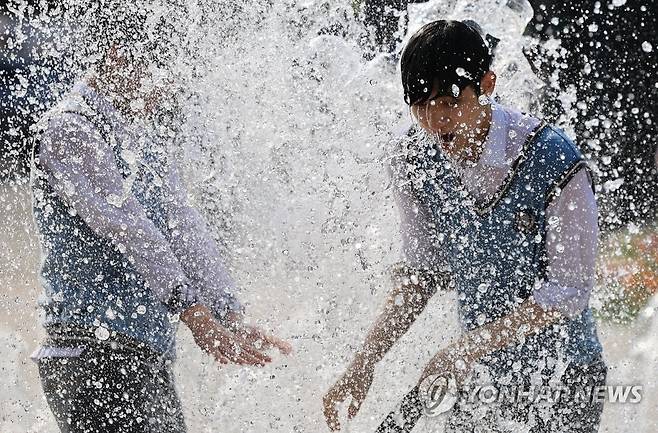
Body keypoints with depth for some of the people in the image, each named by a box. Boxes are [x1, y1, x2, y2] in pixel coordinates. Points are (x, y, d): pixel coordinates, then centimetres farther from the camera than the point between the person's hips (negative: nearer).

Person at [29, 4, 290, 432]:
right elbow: (125, 227, -17)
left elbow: (185, 228, 11)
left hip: (150, 355, 9)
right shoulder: (69, 128, -8)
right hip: (92, 346, -9)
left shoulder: (145, 139, 19)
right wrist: (194, 315, -24)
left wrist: (232, 318, -3)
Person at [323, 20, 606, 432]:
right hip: (483, 374, 4)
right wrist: (365, 363, -6)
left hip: (565, 374, -4)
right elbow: (422, 273, 3)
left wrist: (463, 350, -24)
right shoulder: (413, 158, -8)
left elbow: (567, 293, -20)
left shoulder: (556, 164, -23)